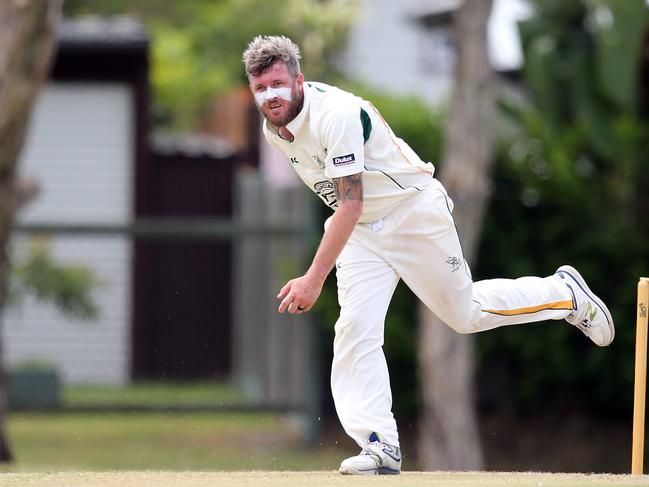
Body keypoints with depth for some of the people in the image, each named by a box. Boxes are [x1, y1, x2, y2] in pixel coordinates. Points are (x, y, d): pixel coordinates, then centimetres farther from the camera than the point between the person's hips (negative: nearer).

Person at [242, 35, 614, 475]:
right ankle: (381, 447, -14)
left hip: (413, 212, -7)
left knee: (464, 314, 7)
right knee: (356, 327, -12)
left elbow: (350, 204, -36)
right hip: (359, 231, 7)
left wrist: (315, 278, -41)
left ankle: (564, 294, 30)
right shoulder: (274, 130, -4)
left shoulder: (335, 115, -32)